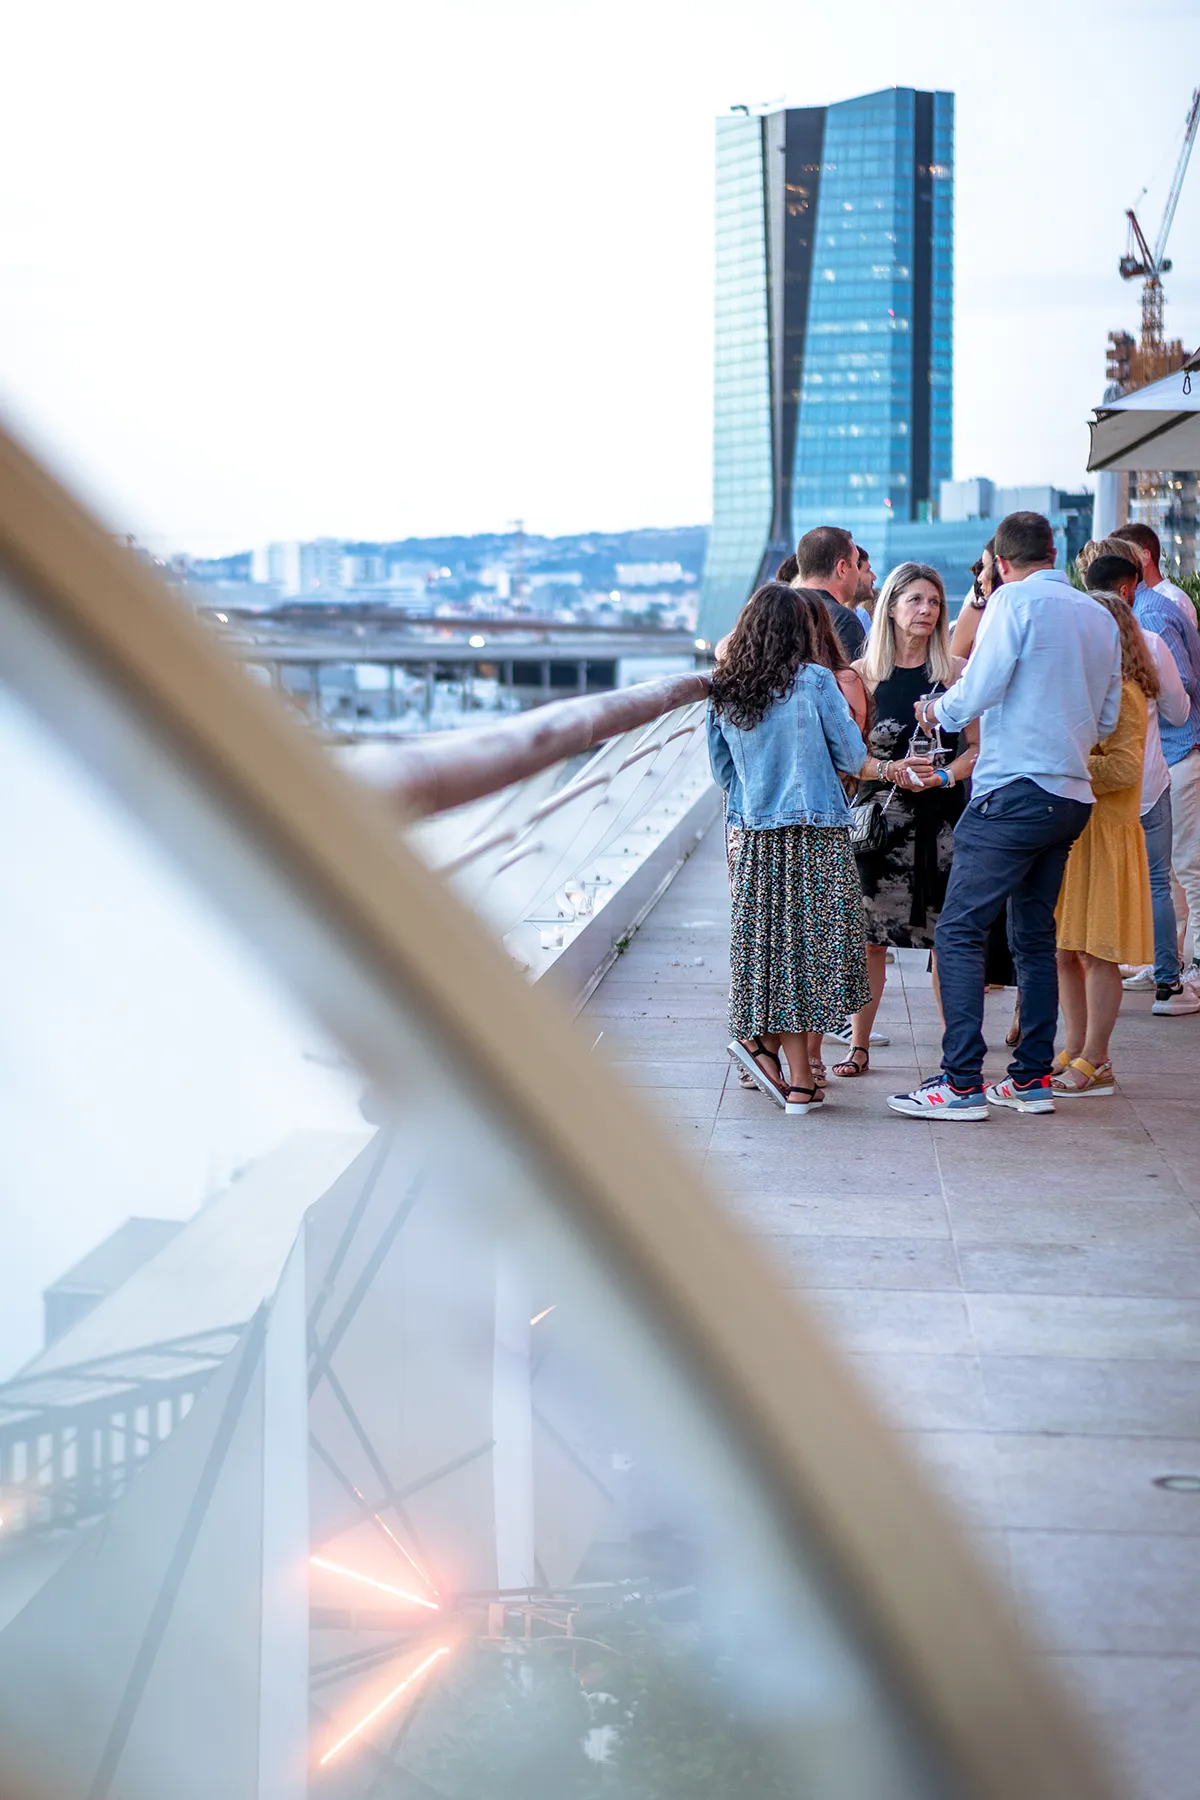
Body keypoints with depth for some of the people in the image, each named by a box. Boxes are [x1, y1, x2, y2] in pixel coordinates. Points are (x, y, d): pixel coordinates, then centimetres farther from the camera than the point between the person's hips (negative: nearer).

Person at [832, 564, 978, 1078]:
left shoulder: (957, 671, 5)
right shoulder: (864, 673, 5)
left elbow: (977, 747, 5)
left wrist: (943, 775, -12)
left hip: (943, 812, 0)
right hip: (879, 812, 0)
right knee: (869, 933, 1)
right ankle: (859, 1045, 12)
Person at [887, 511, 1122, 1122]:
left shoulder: (1015, 601, -7)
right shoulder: (1099, 615, 14)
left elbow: (978, 689, -13)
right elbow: (1106, 717, 17)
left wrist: (938, 710, 7)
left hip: (1016, 791, -8)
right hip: (1072, 795, 8)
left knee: (958, 932, -6)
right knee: (1035, 935, 15)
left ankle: (962, 1083, -10)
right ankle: (1032, 1077, 17)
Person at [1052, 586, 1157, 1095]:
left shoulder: (1121, 691, -10)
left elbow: (1124, 768, -19)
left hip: (1103, 834, -9)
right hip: (1068, 832, 9)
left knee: (1097, 952, -4)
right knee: (1065, 950, 10)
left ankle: (1095, 1064, 1)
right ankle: (1075, 1052, 18)